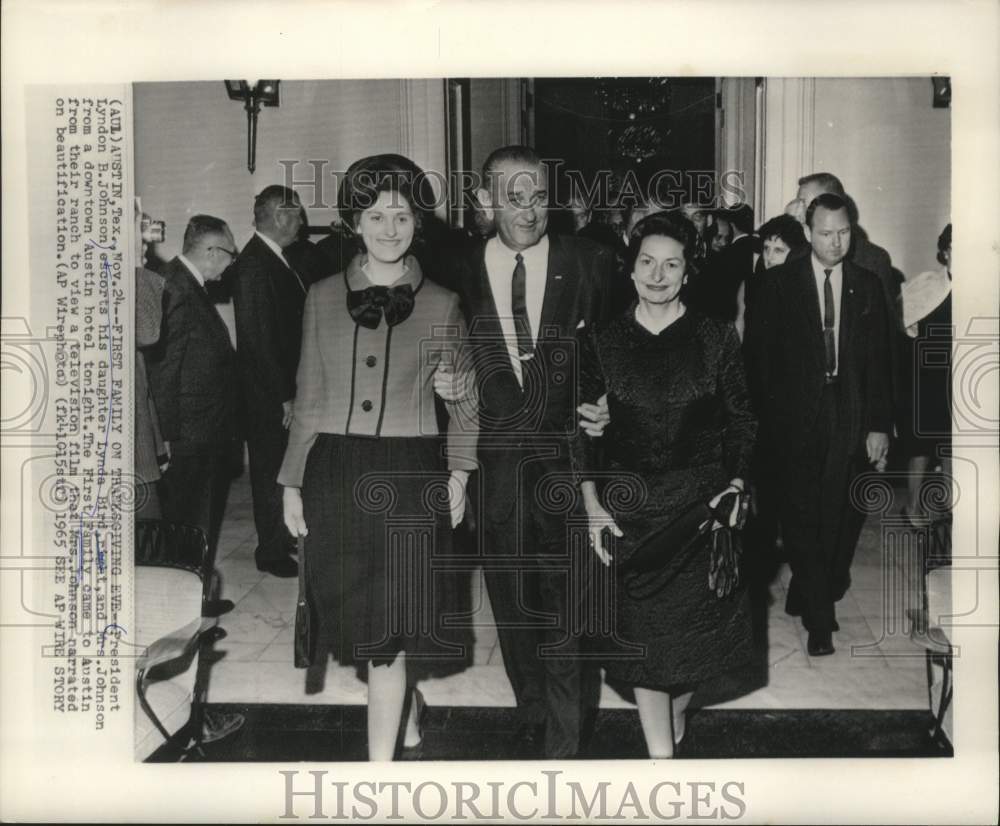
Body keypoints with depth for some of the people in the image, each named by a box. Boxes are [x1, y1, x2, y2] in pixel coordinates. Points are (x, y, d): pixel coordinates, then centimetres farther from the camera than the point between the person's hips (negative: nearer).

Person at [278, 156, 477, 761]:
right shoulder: (324, 297, 8)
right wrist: (292, 482, 8)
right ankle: (406, 710, 38)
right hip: (335, 472, 3)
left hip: (409, 473, -2)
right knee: (352, 614, 11)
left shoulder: (441, 304, 5)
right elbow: (309, 397, 10)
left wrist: (459, 469, 1)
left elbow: (465, 400, 12)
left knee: (387, 626, -5)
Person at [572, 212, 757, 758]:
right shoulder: (601, 341, 0)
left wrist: (736, 482, -9)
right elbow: (581, 426, 3)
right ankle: (661, 752, 10)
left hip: (702, 501, 1)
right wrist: (592, 503, -3)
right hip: (631, 505, 0)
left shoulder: (717, 338, -1)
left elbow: (742, 419, 4)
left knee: (696, 621, 11)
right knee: (644, 630, 0)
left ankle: (675, 715, 38)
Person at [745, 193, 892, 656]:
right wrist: (763, 416, -5)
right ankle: (818, 618, 12)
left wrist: (879, 425, 1)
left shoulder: (866, 286, 7)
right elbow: (759, 354, 0)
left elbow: (878, 359, 6)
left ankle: (806, 596, 27)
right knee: (803, 518, 0)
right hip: (794, 420, -2)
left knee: (840, 519, 5)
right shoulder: (780, 283, 0)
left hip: (849, 419, 2)